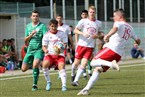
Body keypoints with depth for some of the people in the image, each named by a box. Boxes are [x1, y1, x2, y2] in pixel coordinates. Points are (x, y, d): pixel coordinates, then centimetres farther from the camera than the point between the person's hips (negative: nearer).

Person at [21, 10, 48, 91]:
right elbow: (25, 40, 11)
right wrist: (31, 34, -8)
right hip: (30, 50, 5)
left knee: (35, 65, -27)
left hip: (39, 49, -5)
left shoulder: (42, 26, -3)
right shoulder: (28, 26, 12)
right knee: (24, 69, 3)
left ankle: (35, 84, -12)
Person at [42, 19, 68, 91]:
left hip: (59, 54, 0)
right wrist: (45, 50, -18)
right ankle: (48, 82, -8)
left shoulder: (62, 34, 7)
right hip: (49, 54, 0)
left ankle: (64, 85, -28)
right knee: (44, 64, -28)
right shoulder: (47, 35, 7)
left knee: (61, 66, -26)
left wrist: (61, 49, -17)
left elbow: (65, 44, 5)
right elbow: (44, 46, 6)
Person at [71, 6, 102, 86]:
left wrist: (97, 36, -3)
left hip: (90, 46, 1)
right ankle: (73, 75, 34)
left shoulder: (98, 23, 8)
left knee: (84, 63, -11)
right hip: (81, 45, -1)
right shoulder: (83, 21, -1)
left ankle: (76, 80, -11)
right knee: (76, 62, 4)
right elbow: (75, 30, -3)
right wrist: (83, 33, -20)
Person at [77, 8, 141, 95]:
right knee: (97, 70, 12)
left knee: (94, 62, -15)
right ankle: (86, 89, 5)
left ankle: (111, 64, -34)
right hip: (119, 54, 8)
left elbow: (115, 29, -27)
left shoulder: (119, 23, -2)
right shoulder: (130, 28, 21)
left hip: (111, 49, -8)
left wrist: (108, 35, -41)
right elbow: (138, 41, 30)